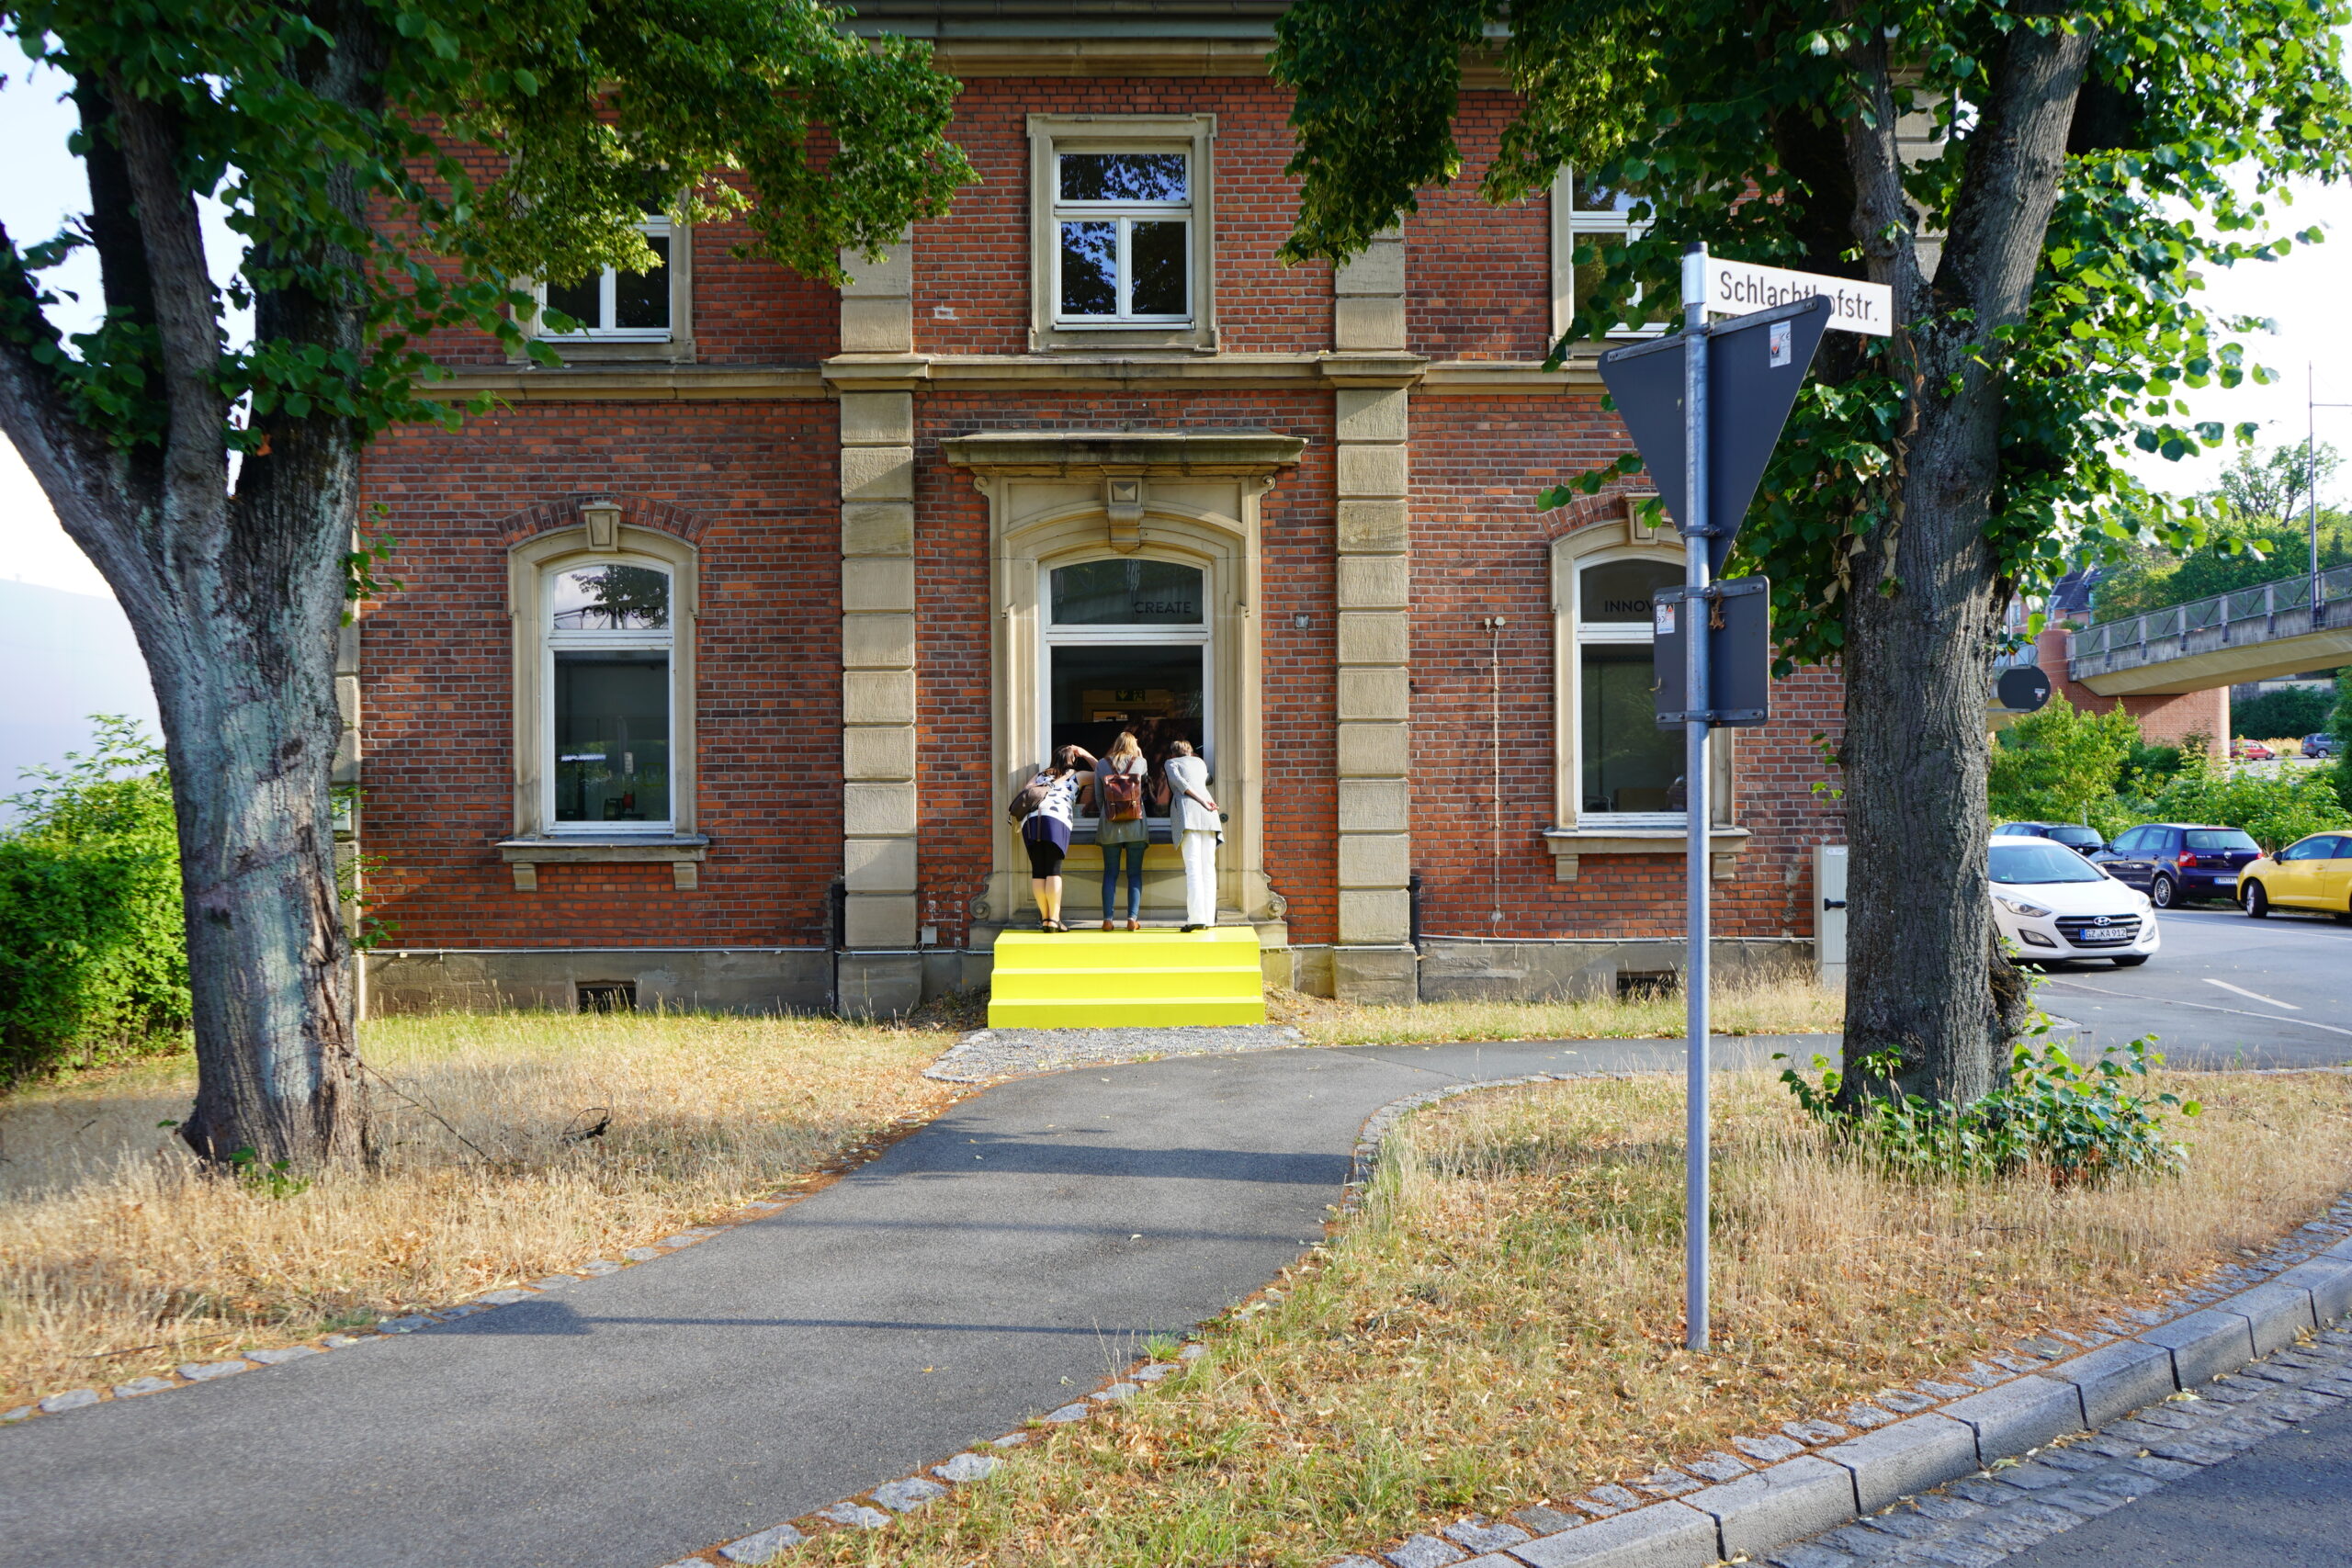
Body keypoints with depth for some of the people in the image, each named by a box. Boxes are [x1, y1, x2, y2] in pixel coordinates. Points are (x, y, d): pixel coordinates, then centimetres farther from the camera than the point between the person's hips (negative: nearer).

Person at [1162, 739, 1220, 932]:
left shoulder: (1171, 763, 15)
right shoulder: (1200, 762, 28)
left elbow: (1179, 782, -3)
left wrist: (1202, 801, -5)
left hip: (1188, 812, -4)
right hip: (1208, 815, 4)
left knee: (1193, 866, -12)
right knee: (1208, 866, 4)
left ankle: (1196, 917, -22)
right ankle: (1209, 917, 0)